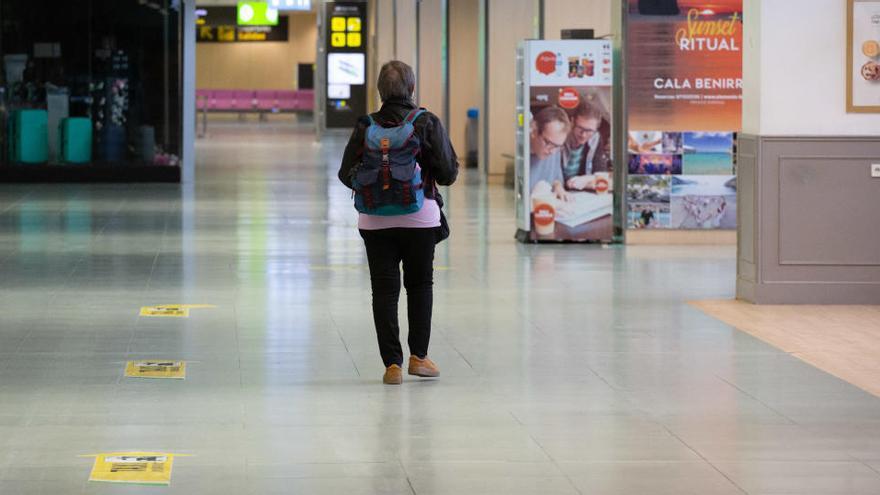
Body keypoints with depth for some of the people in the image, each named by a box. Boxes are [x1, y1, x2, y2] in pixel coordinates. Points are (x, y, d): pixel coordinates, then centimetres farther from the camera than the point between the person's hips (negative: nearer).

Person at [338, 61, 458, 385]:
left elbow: (347, 175, 0)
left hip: (375, 220, 1)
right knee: (420, 285, 16)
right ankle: (418, 356, 15)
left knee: (384, 290, 6)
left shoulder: (365, 127, -2)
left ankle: (392, 364, 2)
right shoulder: (428, 124, -6)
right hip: (420, 216, -1)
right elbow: (448, 174, -6)